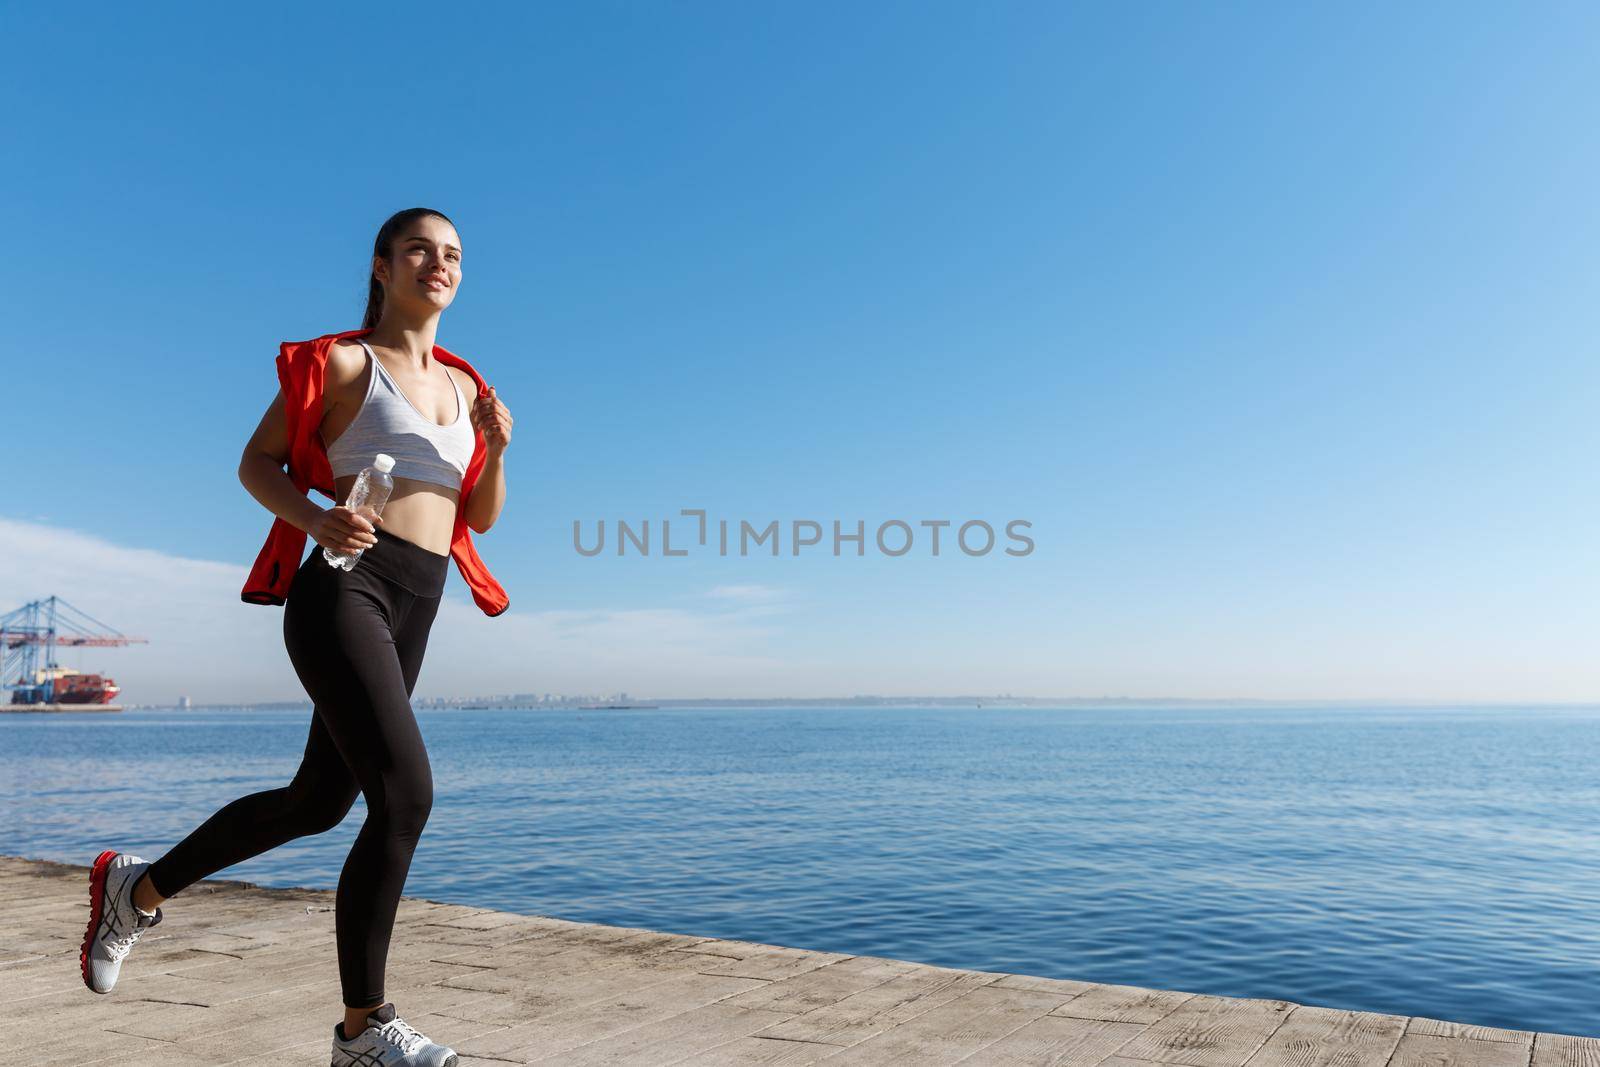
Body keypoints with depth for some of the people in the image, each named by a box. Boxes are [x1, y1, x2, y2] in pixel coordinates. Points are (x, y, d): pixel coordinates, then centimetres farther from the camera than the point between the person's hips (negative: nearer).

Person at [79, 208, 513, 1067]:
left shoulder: (463, 385, 17)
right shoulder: (342, 362, 0)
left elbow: (481, 519, 16)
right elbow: (256, 462, 0)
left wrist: (495, 450, -3)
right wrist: (317, 520, -19)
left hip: (413, 610, 8)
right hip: (344, 590, -8)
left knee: (318, 802, 16)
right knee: (406, 795, -19)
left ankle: (139, 888, 38)